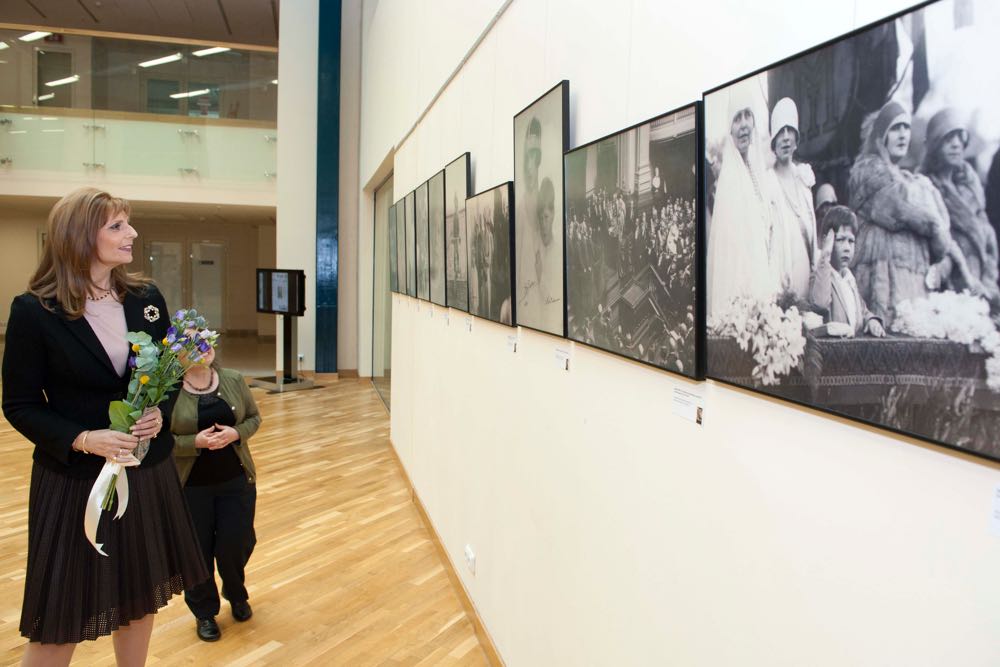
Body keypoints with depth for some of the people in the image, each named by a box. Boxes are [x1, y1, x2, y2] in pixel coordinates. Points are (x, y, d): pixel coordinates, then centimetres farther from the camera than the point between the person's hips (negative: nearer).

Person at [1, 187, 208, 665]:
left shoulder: (147, 299, 1)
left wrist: (161, 415, -12)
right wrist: (83, 439, -23)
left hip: (147, 474, 4)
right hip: (74, 480, -4)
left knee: (140, 599, 18)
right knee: (60, 617, 7)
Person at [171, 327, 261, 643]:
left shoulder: (234, 380, -1)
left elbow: (254, 417, 7)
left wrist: (235, 433, -13)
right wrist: (195, 442, -23)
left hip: (236, 480, 3)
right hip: (190, 486, -2)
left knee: (236, 545, 6)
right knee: (197, 551, 9)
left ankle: (236, 595, 39)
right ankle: (204, 612, 34)